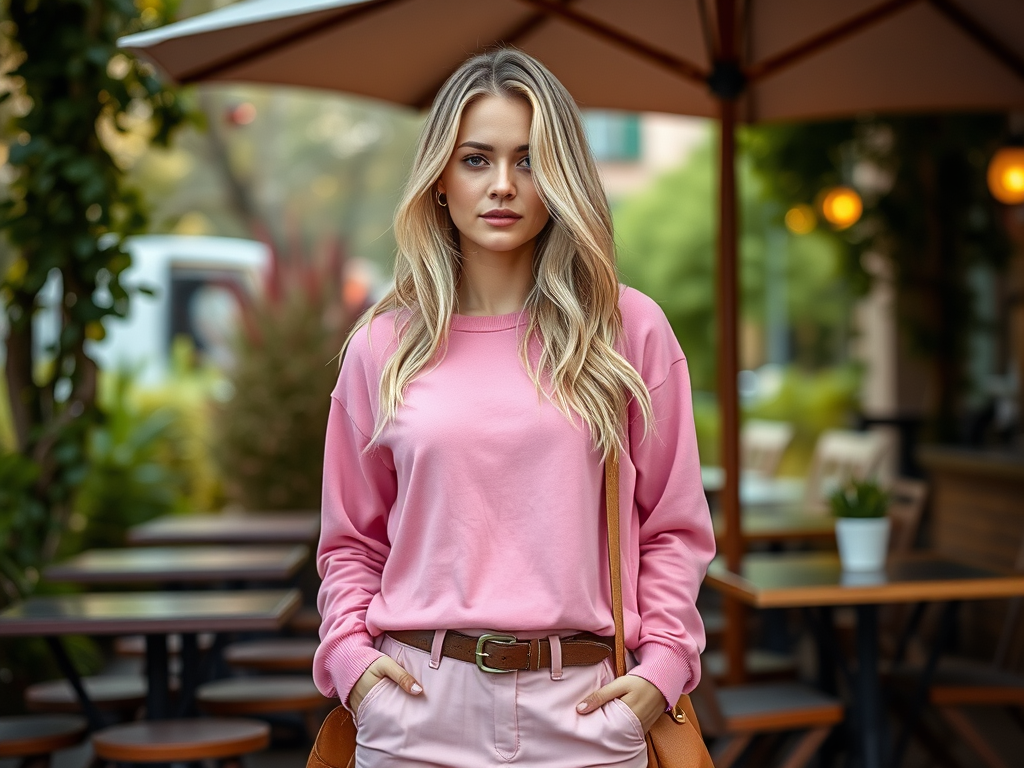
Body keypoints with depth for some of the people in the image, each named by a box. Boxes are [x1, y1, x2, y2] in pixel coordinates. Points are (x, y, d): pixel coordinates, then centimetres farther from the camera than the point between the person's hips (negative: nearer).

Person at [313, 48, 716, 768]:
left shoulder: (630, 331, 2)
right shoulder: (383, 347, 5)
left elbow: (675, 528, 6)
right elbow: (352, 540, 12)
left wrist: (663, 664, -5)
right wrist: (349, 652, -2)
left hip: (583, 710, 0)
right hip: (419, 707, 1)